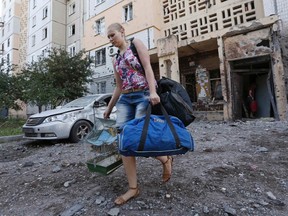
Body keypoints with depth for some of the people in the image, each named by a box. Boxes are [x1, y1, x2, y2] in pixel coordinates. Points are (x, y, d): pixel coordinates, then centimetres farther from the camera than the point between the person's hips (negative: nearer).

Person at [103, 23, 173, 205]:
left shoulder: (136, 43, 7)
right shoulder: (116, 59, 22)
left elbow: (147, 67, -7)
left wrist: (153, 92, -22)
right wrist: (109, 107, 21)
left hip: (143, 95, -6)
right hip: (125, 99, 6)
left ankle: (166, 159, 17)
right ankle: (133, 188, 6)